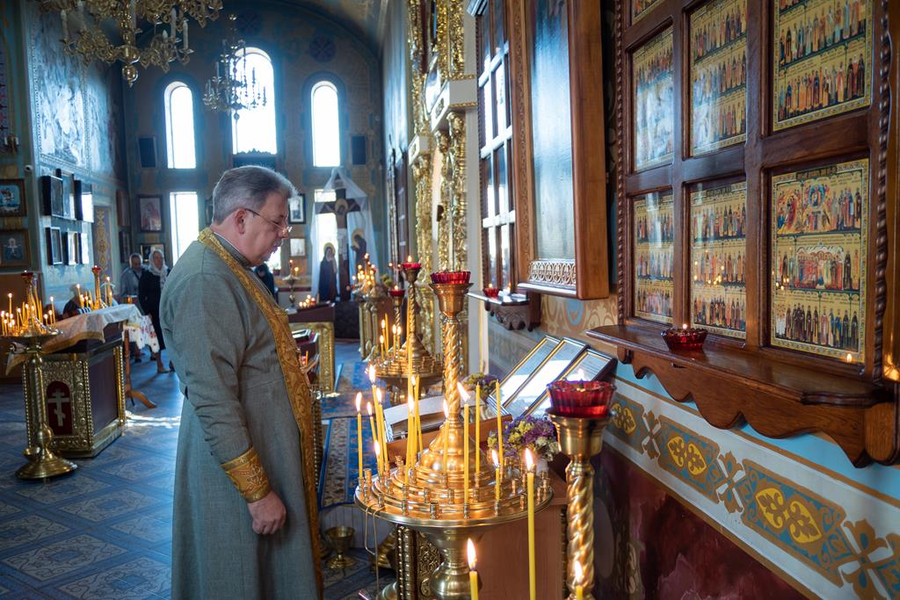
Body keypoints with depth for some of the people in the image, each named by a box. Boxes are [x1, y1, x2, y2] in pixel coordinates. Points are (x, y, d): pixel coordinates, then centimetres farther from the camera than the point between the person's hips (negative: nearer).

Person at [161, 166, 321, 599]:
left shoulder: (231, 269, 9)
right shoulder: (204, 281, -24)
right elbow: (213, 403, -28)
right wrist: (257, 491, -23)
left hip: (267, 455, 10)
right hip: (241, 469, -9)